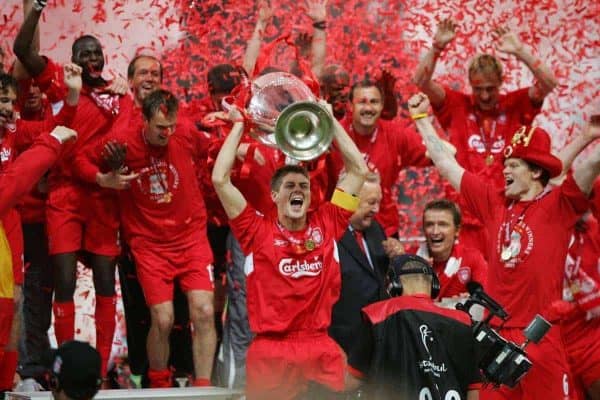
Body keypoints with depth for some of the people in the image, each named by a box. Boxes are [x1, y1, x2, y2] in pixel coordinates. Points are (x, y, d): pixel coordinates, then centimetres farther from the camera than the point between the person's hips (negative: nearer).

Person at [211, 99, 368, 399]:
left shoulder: (327, 225, 10)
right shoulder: (257, 229, 4)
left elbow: (358, 170, 13)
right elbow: (220, 178, -2)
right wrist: (239, 124, 5)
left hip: (321, 348, 2)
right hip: (270, 349, -2)